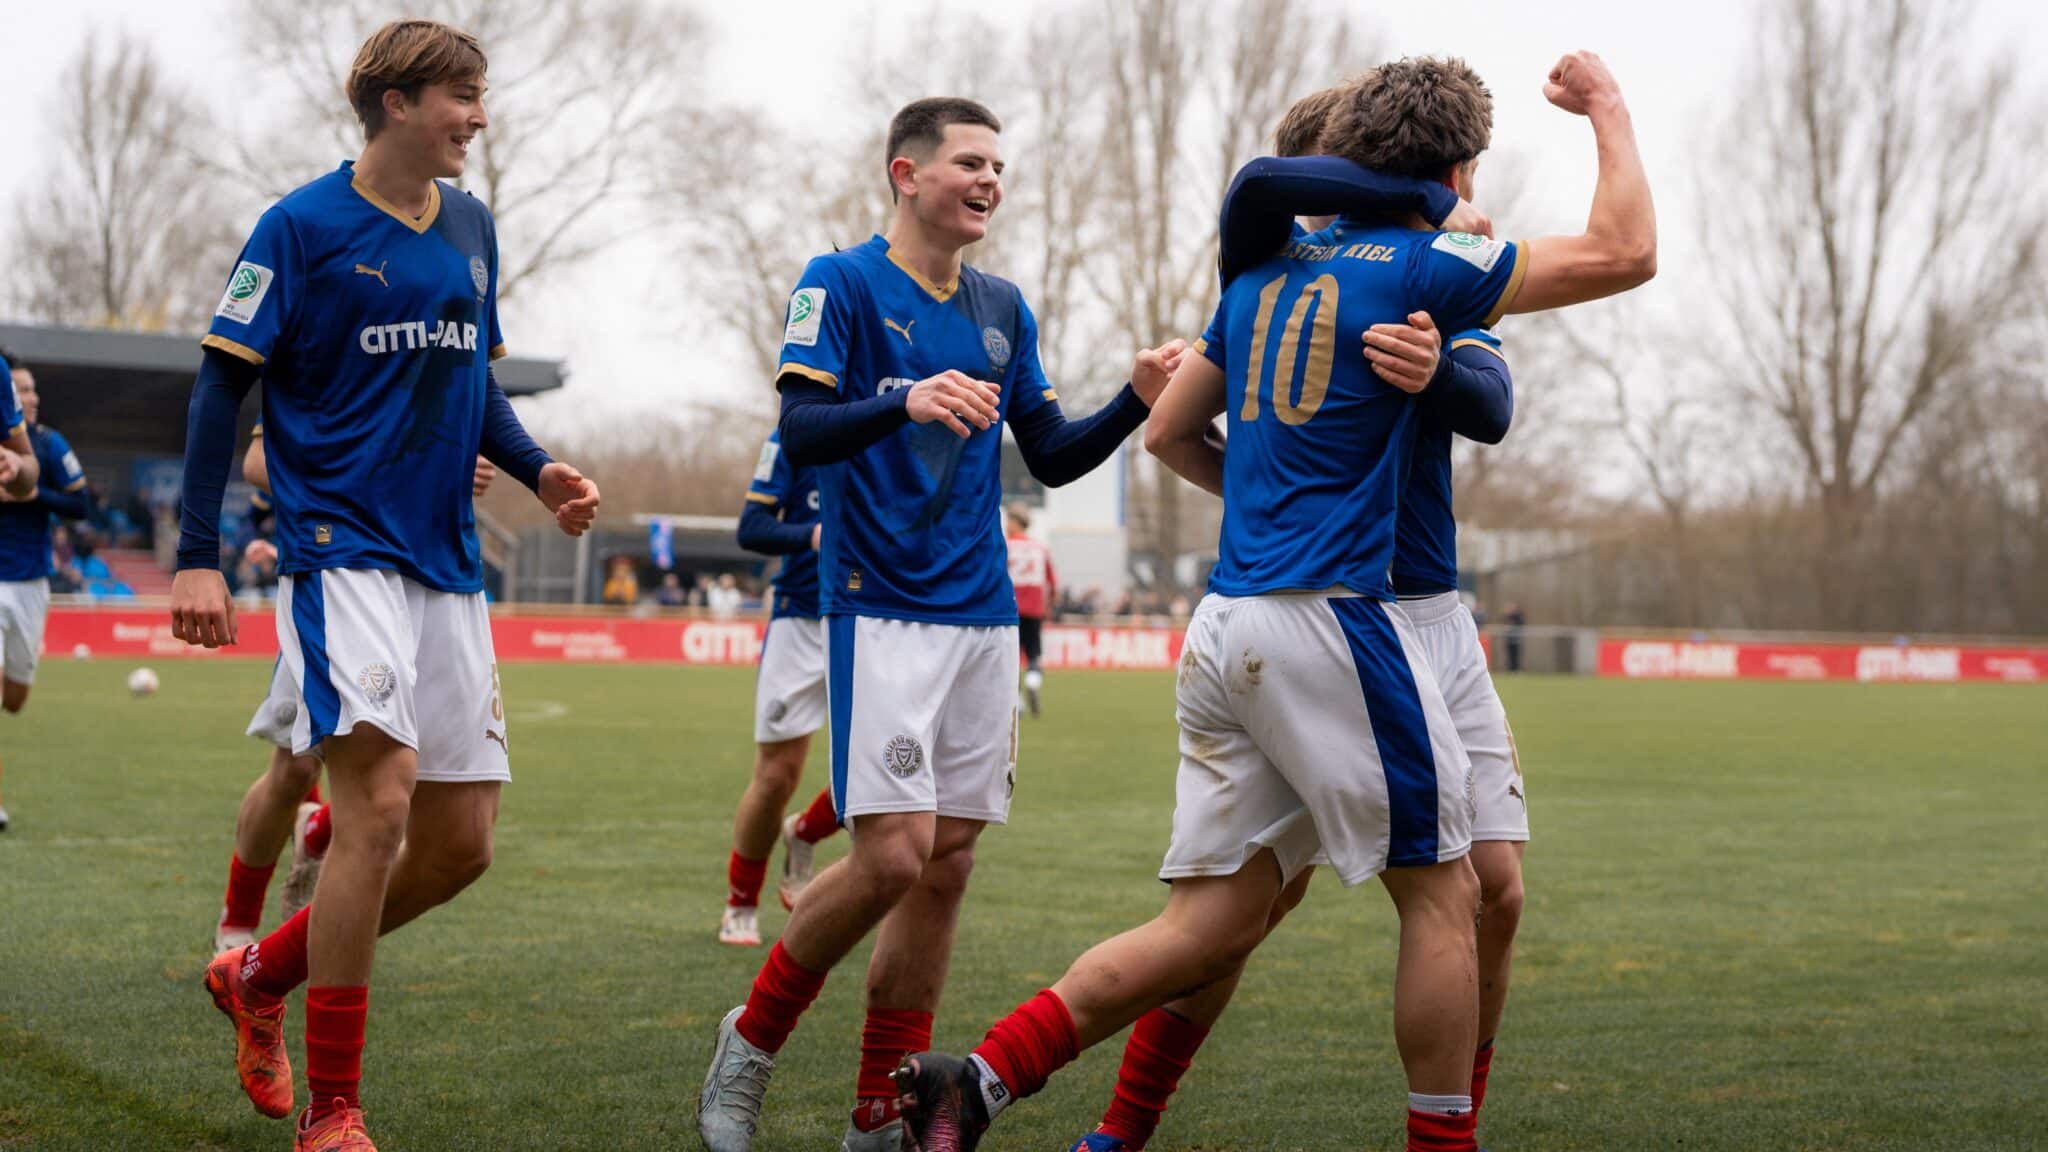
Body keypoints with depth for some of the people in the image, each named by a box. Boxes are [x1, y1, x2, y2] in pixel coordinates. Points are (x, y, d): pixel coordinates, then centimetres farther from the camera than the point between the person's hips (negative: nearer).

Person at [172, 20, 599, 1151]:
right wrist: (196, 556, -13)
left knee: (461, 843, 6)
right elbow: (222, 386, -6)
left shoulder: (471, 226, 13)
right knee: (380, 797, -20)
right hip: (341, 549, -7)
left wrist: (539, 470, 6)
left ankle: (260, 975, 28)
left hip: (447, 566, 7)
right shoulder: (302, 226, -6)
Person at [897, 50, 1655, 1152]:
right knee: (1443, 892, 6)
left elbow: (1169, 433, 23)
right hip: (1329, 618, -7)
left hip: (1223, 626, 7)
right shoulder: (1423, 266, -4)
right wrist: (1607, 108, 12)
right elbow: (1625, 253, -1)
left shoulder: (1265, 271, 16)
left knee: (1213, 922, 7)